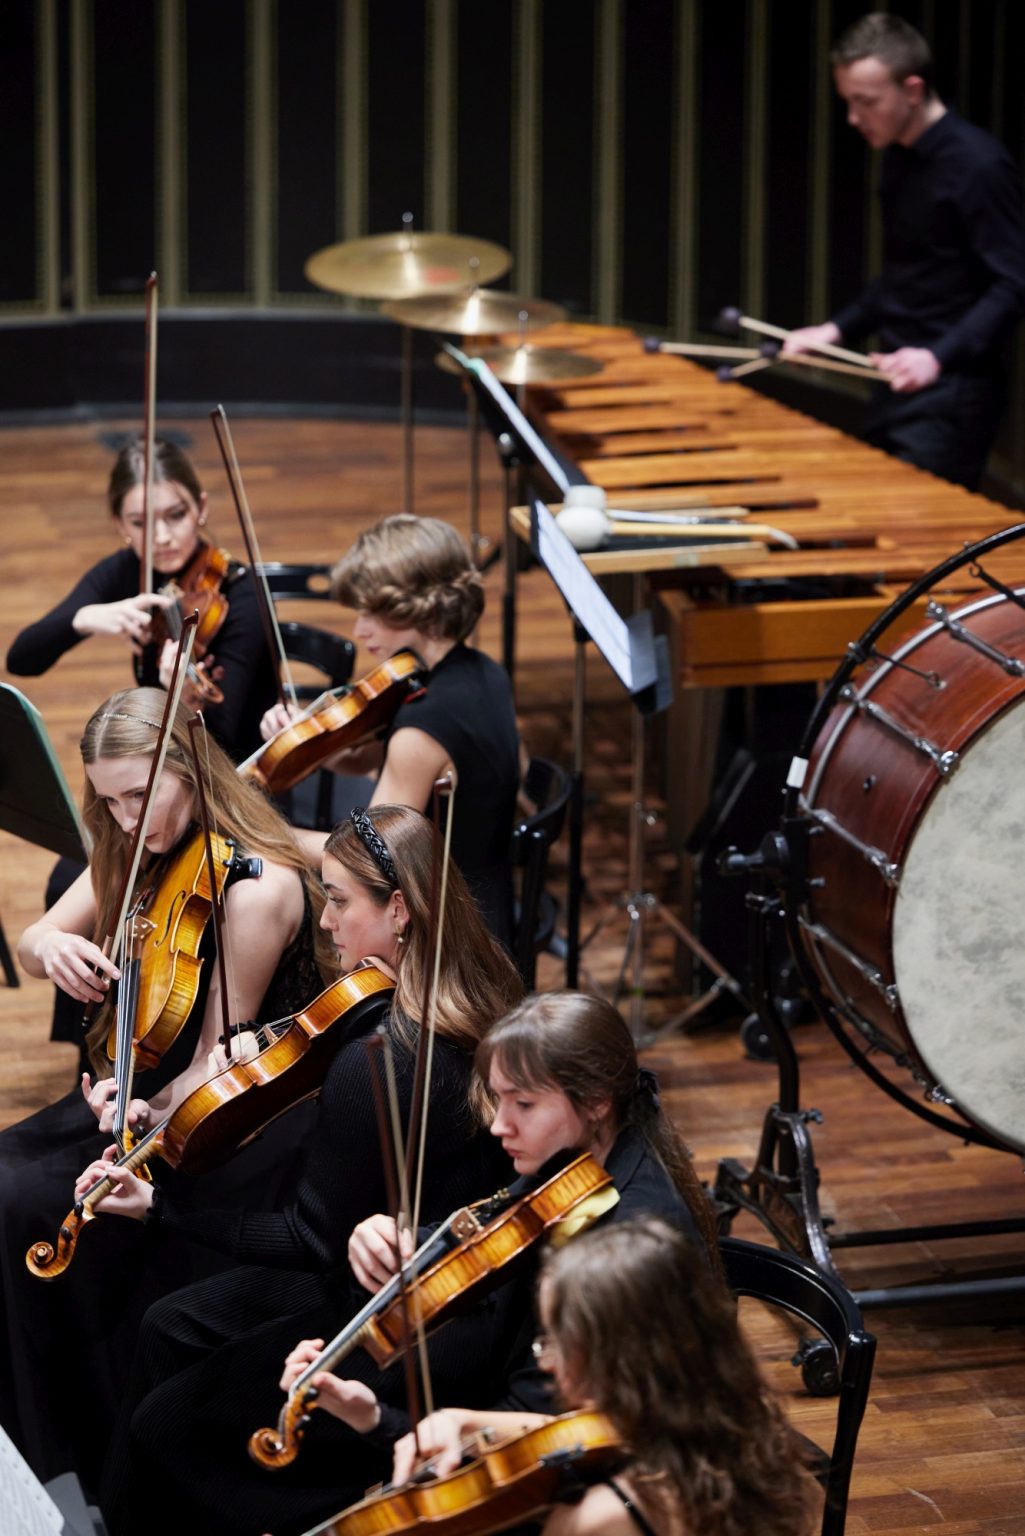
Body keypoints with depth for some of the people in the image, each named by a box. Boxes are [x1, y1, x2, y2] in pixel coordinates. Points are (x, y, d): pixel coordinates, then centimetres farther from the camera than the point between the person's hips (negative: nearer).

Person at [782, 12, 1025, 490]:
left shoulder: (977, 166, -14)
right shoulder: (899, 161, 12)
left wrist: (939, 357, -28)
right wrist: (838, 329, 10)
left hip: (951, 399, -8)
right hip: (898, 386, 9)